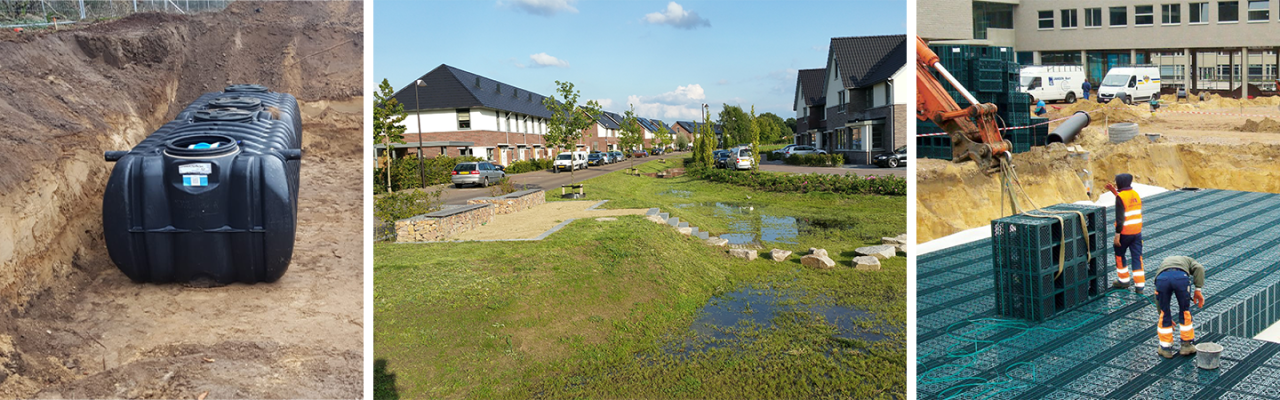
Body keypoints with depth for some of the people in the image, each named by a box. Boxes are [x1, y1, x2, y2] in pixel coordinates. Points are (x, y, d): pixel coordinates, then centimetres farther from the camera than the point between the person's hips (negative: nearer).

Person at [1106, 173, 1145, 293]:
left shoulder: (1120, 197, -15)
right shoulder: (1136, 194, 5)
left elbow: (1120, 218, -19)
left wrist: (1117, 235, -16)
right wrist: (1115, 192, 27)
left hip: (1125, 232, -6)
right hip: (1137, 231, 6)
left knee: (1119, 255, 15)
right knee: (1137, 257, 6)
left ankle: (1124, 280, 24)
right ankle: (1139, 286, 6)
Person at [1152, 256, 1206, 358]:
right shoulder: (1188, 260, 41)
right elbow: (1199, 268, 12)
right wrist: (1198, 290, 7)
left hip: (1161, 278, 1)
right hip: (1181, 277, -1)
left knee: (1164, 315, 20)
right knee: (1185, 312, 21)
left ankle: (1166, 348, 27)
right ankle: (1187, 345, 31)